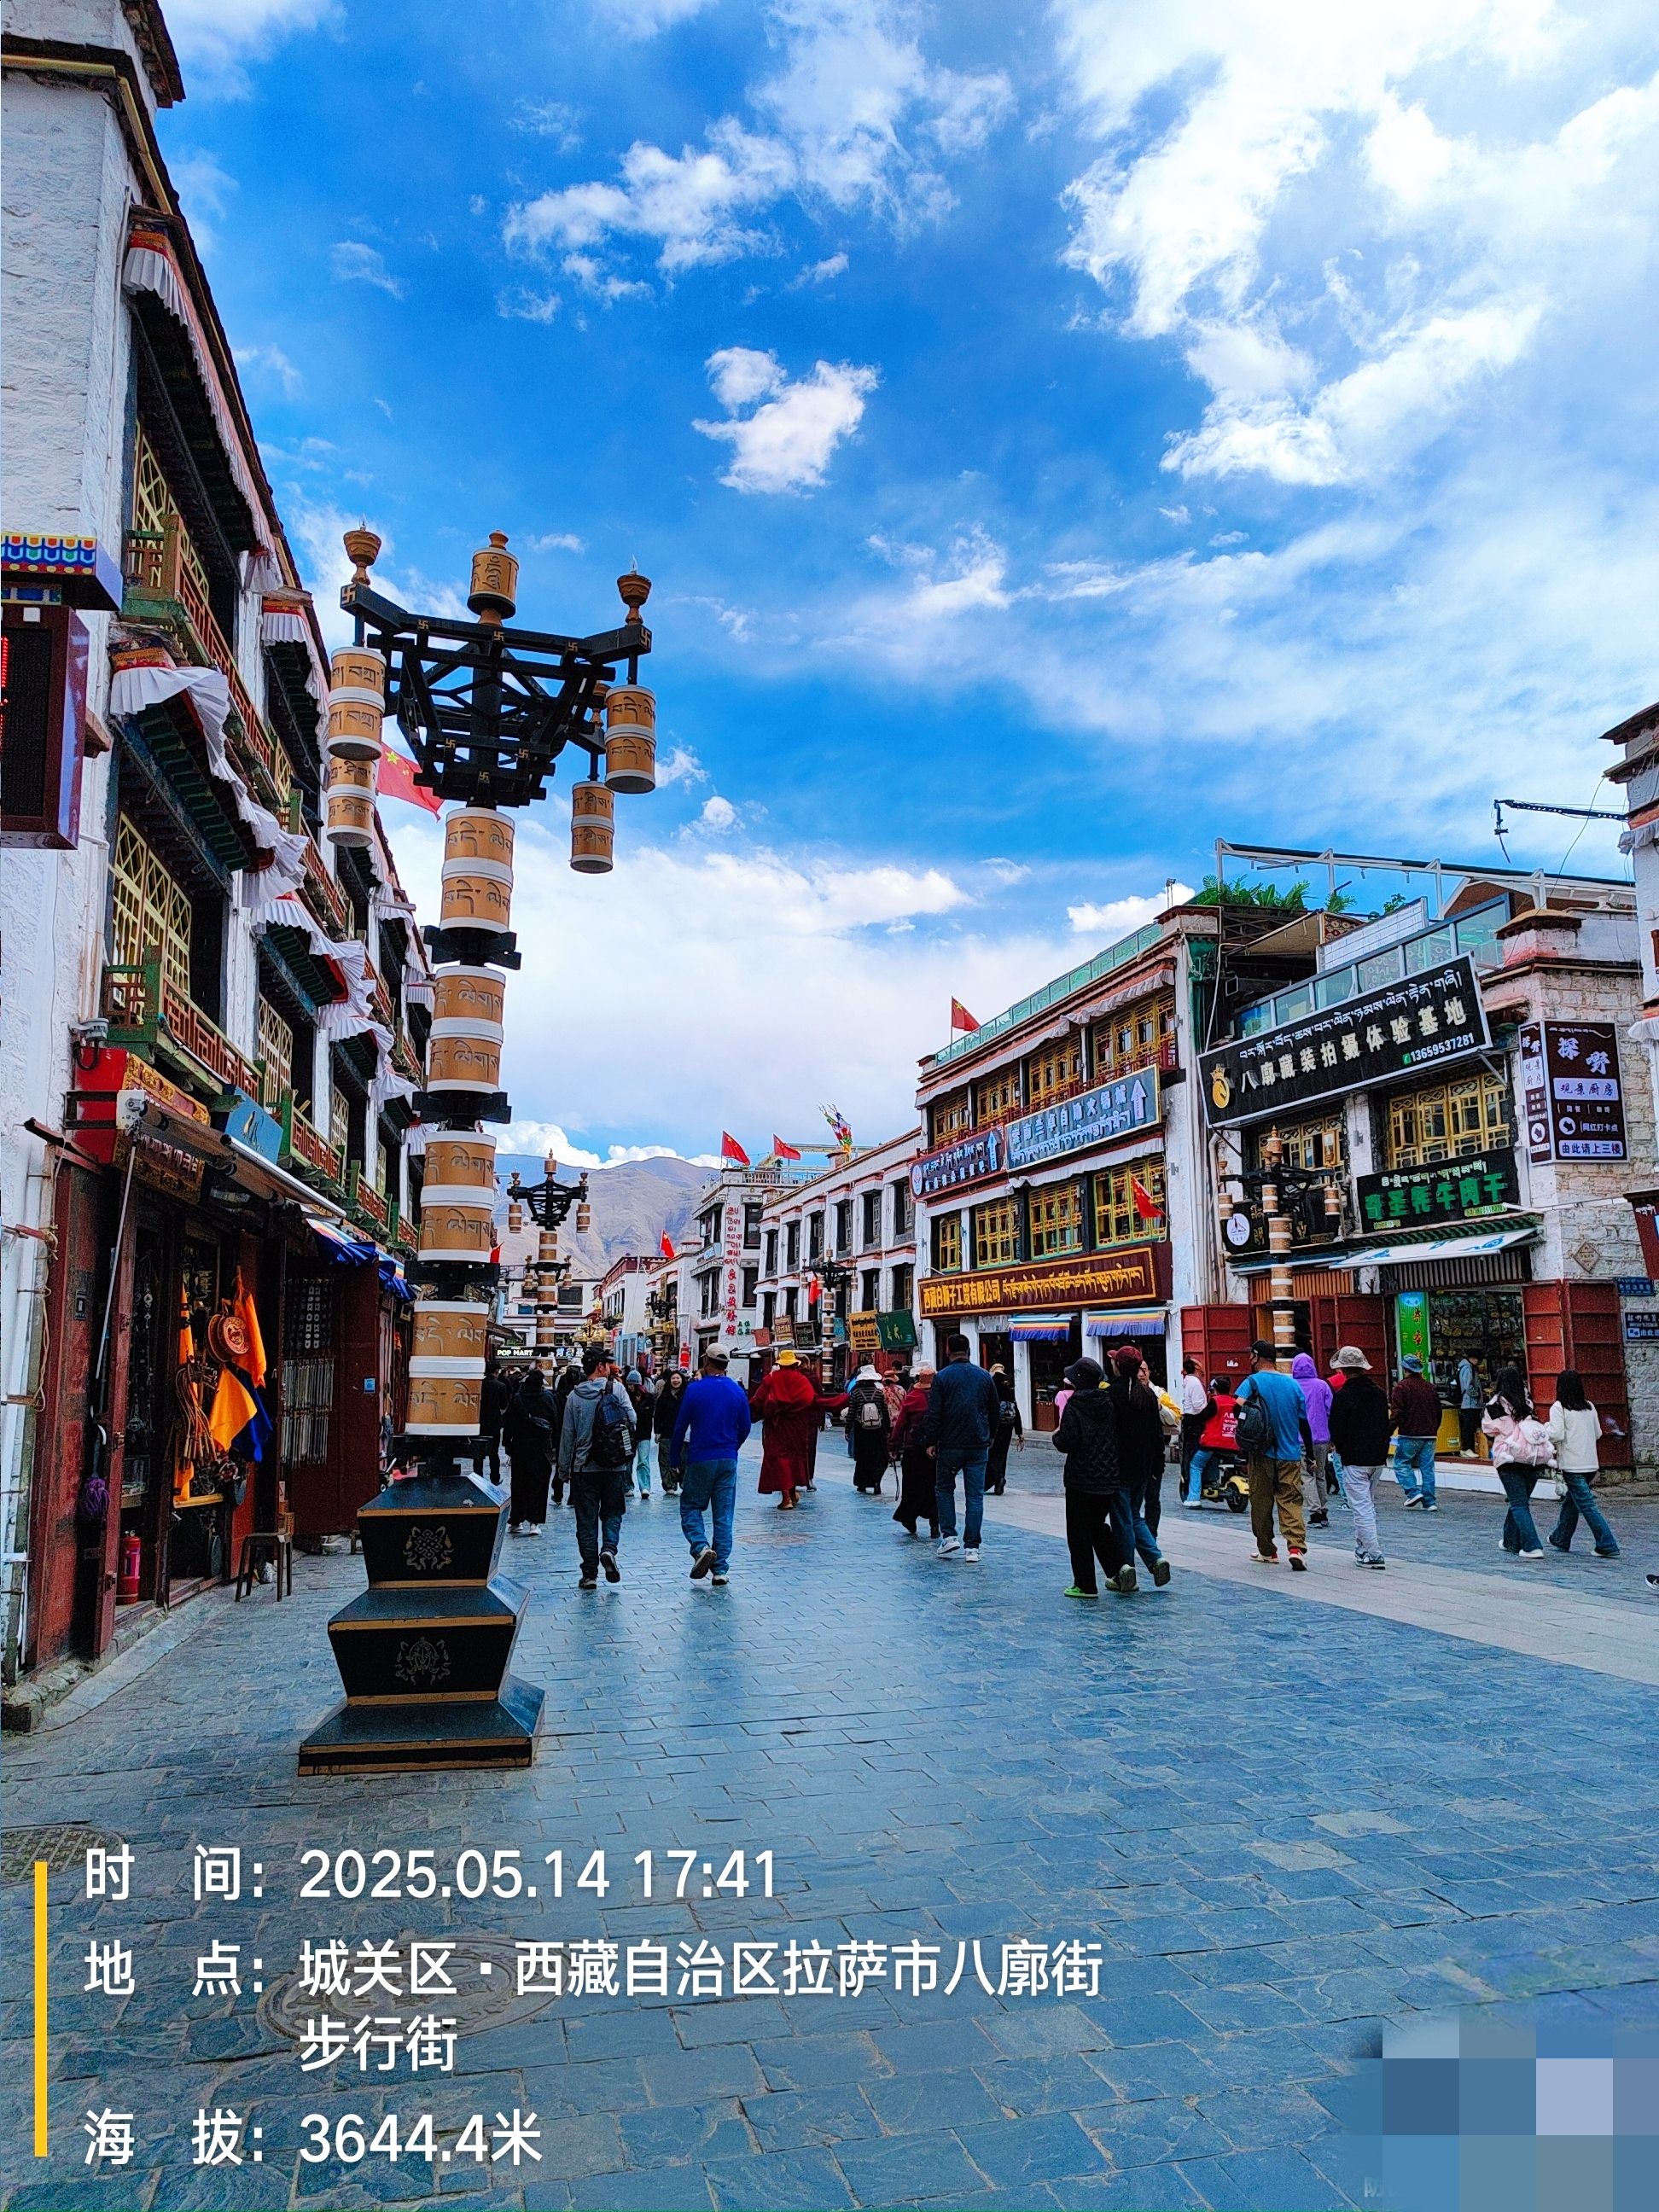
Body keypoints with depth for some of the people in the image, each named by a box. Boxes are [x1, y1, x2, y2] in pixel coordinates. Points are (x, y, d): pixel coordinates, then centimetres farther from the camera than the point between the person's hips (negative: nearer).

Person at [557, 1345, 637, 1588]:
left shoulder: (574, 1396, -1)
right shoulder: (616, 1388, -5)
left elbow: (567, 1434, 2)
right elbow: (632, 1419, -8)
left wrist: (564, 1468, 10)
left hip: (584, 1468, 1)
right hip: (615, 1466, -1)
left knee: (586, 1520, 8)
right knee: (612, 1512, 15)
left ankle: (590, 1574, 8)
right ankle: (609, 1548, -12)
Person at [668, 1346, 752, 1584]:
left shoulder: (694, 1390, -7)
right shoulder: (738, 1391, 3)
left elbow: (680, 1427, -4)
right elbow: (745, 1427, 10)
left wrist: (675, 1460, 5)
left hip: (699, 1460, -3)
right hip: (728, 1461, 3)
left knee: (690, 1507, 11)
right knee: (724, 1515, 7)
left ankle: (701, 1547, -13)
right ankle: (721, 1569, 4)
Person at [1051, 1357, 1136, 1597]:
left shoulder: (1074, 1405, -13)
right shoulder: (1109, 1403, 4)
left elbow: (1068, 1442, -19)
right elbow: (1119, 1435, 9)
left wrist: (1056, 1437, 2)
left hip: (1081, 1479, -6)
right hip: (1109, 1477, 6)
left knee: (1079, 1532, 5)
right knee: (1099, 1525, 21)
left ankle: (1085, 1585, 8)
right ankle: (1121, 1567, 4)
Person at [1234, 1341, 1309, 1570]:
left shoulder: (1253, 1381, -6)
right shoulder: (1293, 1384, 5)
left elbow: (1238, 1409, -22)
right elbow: (1304, 1422, 8)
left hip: (1263, 1453, -3)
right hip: (1291, 1455, 3)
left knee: (1261, 1503, 9)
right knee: (1291, 1502, 2)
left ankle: (1267, 1551, 17)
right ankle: (1296, 1547, -16)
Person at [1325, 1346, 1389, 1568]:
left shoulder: (1343, 1396, -14)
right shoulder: (1379, 1393, 8)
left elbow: (1337, 1431, -13)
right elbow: (1386, 1424, 13)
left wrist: (1338, 1446, 7)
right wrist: (1381, 1448, 18)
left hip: (1354, 1460, -7)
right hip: (1378, 1458, 7)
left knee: (1361, 1508, -4)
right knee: (1369, 1505, 18)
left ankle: (1374, 1555, -6)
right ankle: (1362, 1548, 23)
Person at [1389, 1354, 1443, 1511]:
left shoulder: (1401, 1387, -9)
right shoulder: (1430, 1387, 12)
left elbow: (1397, 1413, -14)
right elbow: (1438, 1411, 17)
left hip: (1409, 1435, -6)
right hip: (1429, 1435, 6)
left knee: (1401, 1463, 6)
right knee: (1427, 1467, 7)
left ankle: (1413, 1492, -9)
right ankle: (1429, 1502, 5)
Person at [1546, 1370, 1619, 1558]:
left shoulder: (1558, 1408, -11)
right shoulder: (1589, 1407, 8)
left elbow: (1557, 1434, -18)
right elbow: (1598, 1433, 12)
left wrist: (1546, 1426, 1)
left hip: (1572, 1465, -7)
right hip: (1591, 1463, 7)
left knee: (1587, 1505, -4)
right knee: (1570, 1501, 19)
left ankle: (1608, 1545, -9)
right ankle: (1561, 1539, 30)